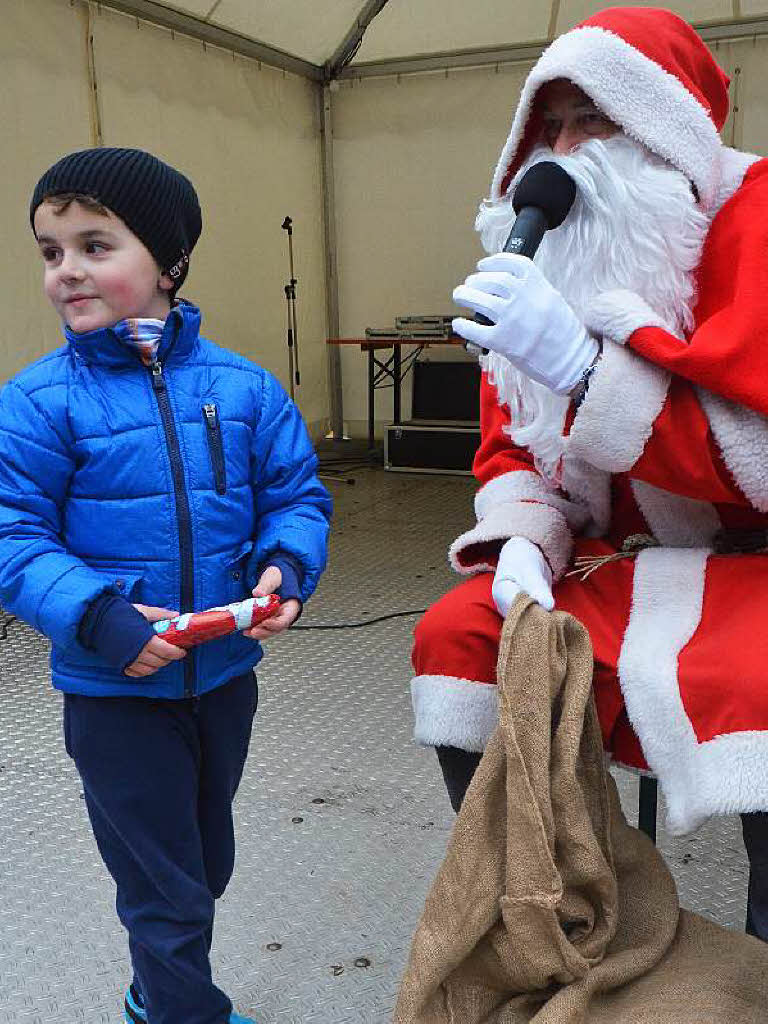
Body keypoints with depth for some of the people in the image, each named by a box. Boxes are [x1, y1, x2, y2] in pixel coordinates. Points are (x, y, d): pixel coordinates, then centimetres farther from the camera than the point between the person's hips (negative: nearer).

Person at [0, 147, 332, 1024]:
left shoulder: (243, 386, -6)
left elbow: (296, 494, 0)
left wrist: (285, 568, -19)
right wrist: (95, 615, -28)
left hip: (226, 673, 4)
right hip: (115, 690, -4)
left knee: (204, 863, 26)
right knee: (165, 890, 11)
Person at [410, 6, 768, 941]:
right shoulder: (550, 260, 7)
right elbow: (513, 445, 10)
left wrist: (581, 362, -29)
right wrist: (522, 542, -12)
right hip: (610, 564, 6)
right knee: (455, 635, -11)